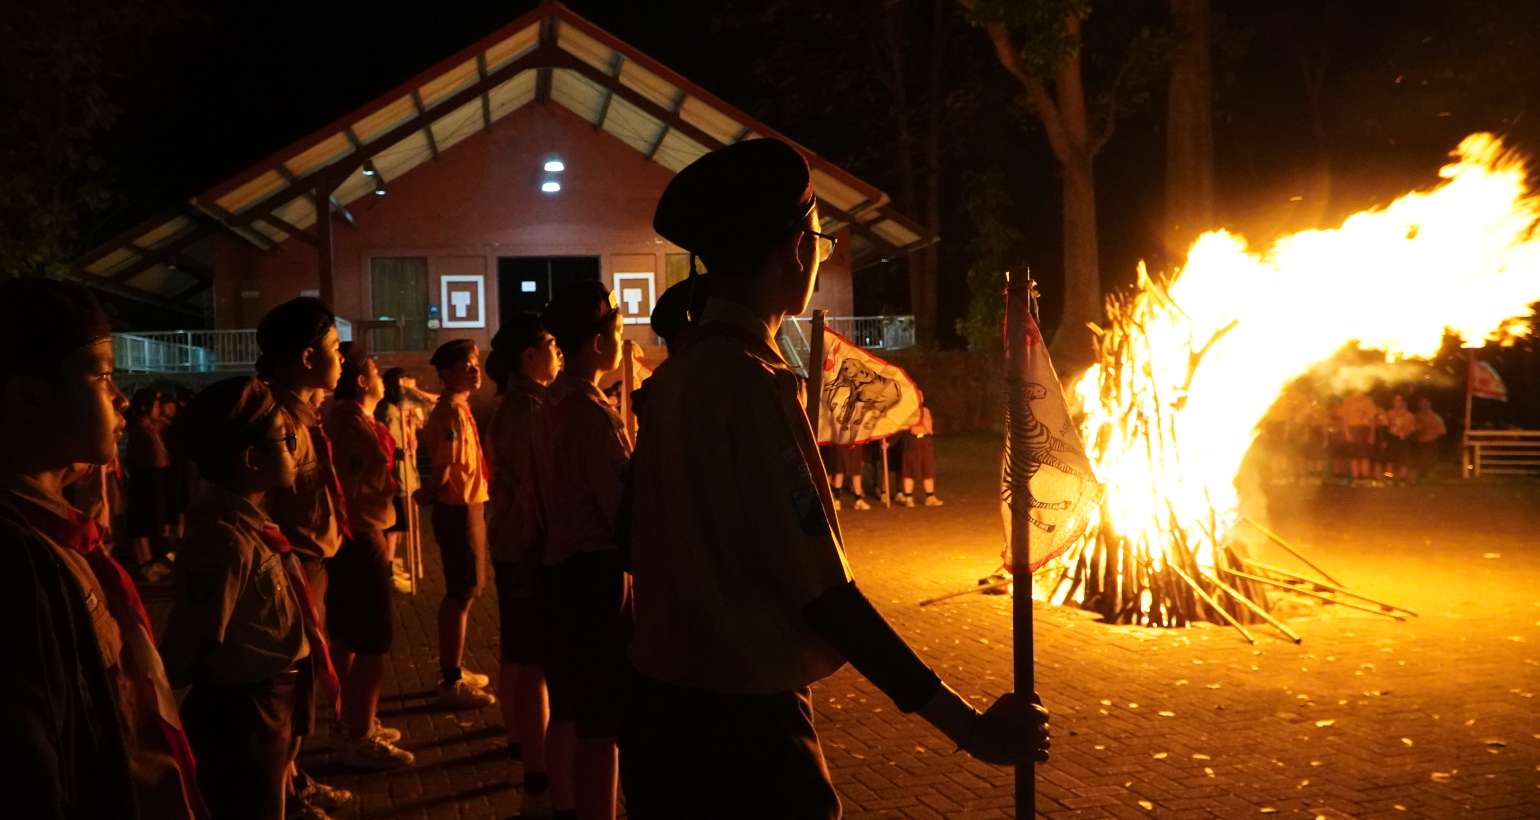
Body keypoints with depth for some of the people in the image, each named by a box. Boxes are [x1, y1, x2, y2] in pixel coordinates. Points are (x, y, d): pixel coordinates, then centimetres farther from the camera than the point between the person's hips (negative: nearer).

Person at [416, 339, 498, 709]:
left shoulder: (458, 408, 13)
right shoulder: (451, 412, -18)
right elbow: (444, 468, -22)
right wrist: (427, 494, -8)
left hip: (467, 507, 10)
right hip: (459, 510, -10)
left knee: (465, 590, 17)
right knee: (462, 593, -3)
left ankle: (454, 670, 29)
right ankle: (451, 682, 4)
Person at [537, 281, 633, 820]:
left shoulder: (554, 402, 10)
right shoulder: (592, 411, -19)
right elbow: (625, 507, -21)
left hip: (563, 562, 10)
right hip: (597, 569, -10)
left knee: (569, 709, 20)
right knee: (602, 723, -3)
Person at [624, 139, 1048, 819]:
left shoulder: (675, 376, 6)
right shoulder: (751, 384, -20)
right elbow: (824, 594, -23)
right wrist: (971, 728, -20)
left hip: (667, 707, 9)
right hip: (741, 720, -8)